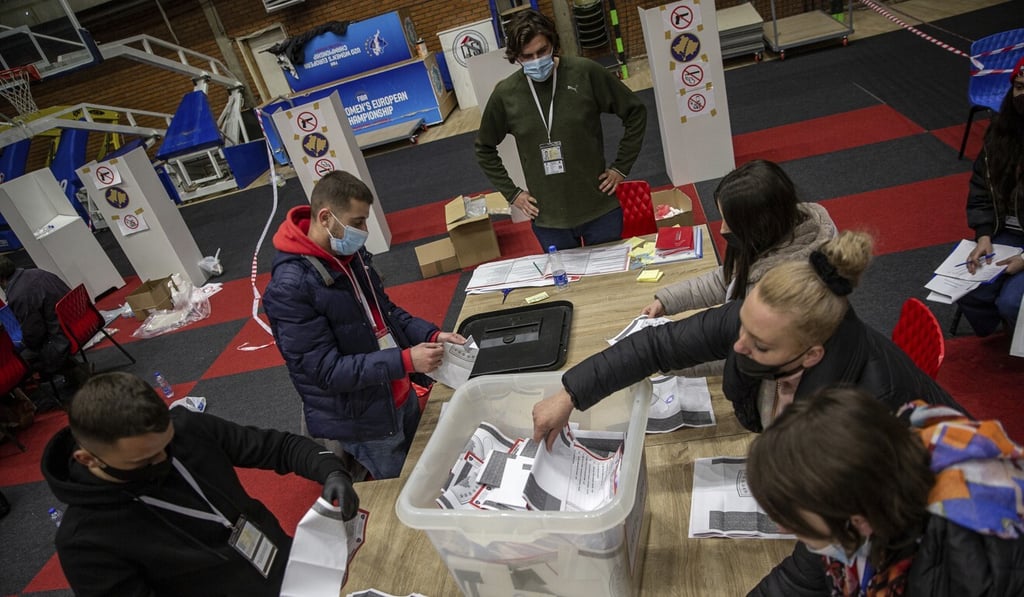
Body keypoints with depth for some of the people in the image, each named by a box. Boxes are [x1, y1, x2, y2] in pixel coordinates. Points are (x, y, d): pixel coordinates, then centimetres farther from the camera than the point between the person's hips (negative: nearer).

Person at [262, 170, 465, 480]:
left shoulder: (352, 253, -2)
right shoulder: (290, 287, -25)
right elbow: (327, 370, -25)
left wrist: (431, 334, -6)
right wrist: (405, 361, -28)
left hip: (401, 398, 7)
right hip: (361, 422, -7)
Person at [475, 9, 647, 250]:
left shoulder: (585, 72, -9)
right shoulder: (505, 94, -5)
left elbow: (635, 113, 2)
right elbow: (484, 149, 11)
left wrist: (621, 167, 0)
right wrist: (512, 193, 6)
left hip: (600, 209, 0)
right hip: (548, 219, 1)